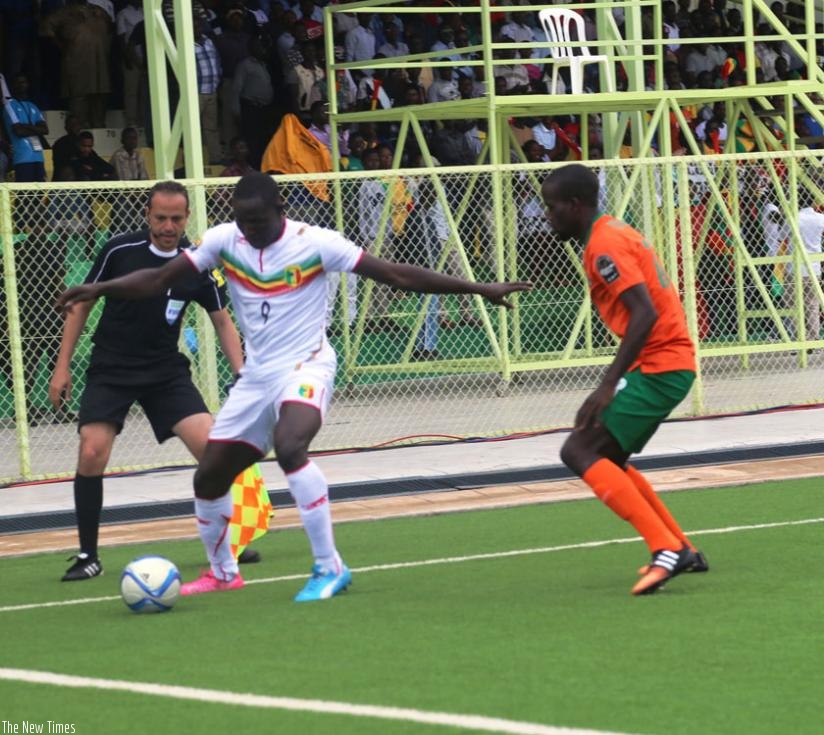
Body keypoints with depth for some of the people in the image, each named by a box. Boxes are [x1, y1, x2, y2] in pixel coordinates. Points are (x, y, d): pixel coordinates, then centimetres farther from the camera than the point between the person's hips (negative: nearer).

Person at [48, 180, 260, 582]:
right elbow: (82, 303, 2)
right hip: (110, 371, -1)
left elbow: (222, 321, 5)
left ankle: (227, 542, 6)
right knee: (92, 454, -18)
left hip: (166, 371, 1)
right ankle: (88, 556, -2)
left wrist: (241, 374, -7)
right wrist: (63, 365, -1)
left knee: (212, 446, -13)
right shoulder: (119, 250, -10)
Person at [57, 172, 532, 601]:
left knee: (289, 447, -34)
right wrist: (98, 289, -15)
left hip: (306, 367, -6)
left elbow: (398, 275, -13)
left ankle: (330, 568, -24)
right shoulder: (225, 240, -2)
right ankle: (222, 572, 32)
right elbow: (159, 280, -1)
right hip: (256, 376, 6)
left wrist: (478, 288, -16)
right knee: (209, 476, 6)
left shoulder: (315, 243, -14)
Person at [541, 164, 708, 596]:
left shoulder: (604, 245, -14)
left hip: (657, 366, -10)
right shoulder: (616, 234, 18)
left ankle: (666, 549, -19)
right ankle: (682, 552, 22)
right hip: (670, 363, 10)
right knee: (606, 457, 19)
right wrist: (611, 386, 24)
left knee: (579, 452, -14)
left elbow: (644, 313, -24)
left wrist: (609, 385, -26)